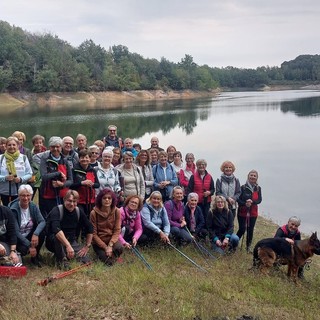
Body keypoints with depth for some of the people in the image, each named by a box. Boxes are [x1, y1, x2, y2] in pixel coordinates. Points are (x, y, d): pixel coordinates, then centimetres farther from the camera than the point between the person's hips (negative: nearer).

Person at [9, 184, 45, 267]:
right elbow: (16, 232, -23)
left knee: (42, 231, -25)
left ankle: (35, 256, -4)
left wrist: (36, 234, -37)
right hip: (18, 238, -4)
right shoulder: (14, 209, -19)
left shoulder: (33, 206, -6)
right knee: (23, 249, -34)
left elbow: (42, 221, -16)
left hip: (30, 235, 4)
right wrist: (30, 245, -29)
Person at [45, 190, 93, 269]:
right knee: (57, 236, -39)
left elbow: (90, 228, 7)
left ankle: (66, 254, 11)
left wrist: (87, 246, 0)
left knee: (86, 260, -15)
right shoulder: (57, 211, -21)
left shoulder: (79, 211, -3)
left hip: (71, 241, 5)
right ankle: (61, 259, -15)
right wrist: (68, 246, -48)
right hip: (53, 241, -5)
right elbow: (56, 229, -38)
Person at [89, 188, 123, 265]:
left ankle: (111, 254, 4)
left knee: (119, 248, -32)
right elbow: (94, 234, -11)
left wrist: (110, 245, -23)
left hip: (112, 239, 1)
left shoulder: (116, 211, -9)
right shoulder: (94, 213, -14)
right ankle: (102, 253, 14)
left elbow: (117, 231, -9)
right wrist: (105, 247, -17)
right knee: (108, 261, -20)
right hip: (99, 242, -1)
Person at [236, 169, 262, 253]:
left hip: (253, 213, 3)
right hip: (242, 212, -3)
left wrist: (252, 202, -25)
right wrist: (245, 203, -26)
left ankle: (249, 246, 20)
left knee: (250, 230, 7)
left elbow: (259, 200, -5)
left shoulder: (258, 188, 3)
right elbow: (238, 199, -9)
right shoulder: (243, 187, -7)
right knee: (242, 229, -4)